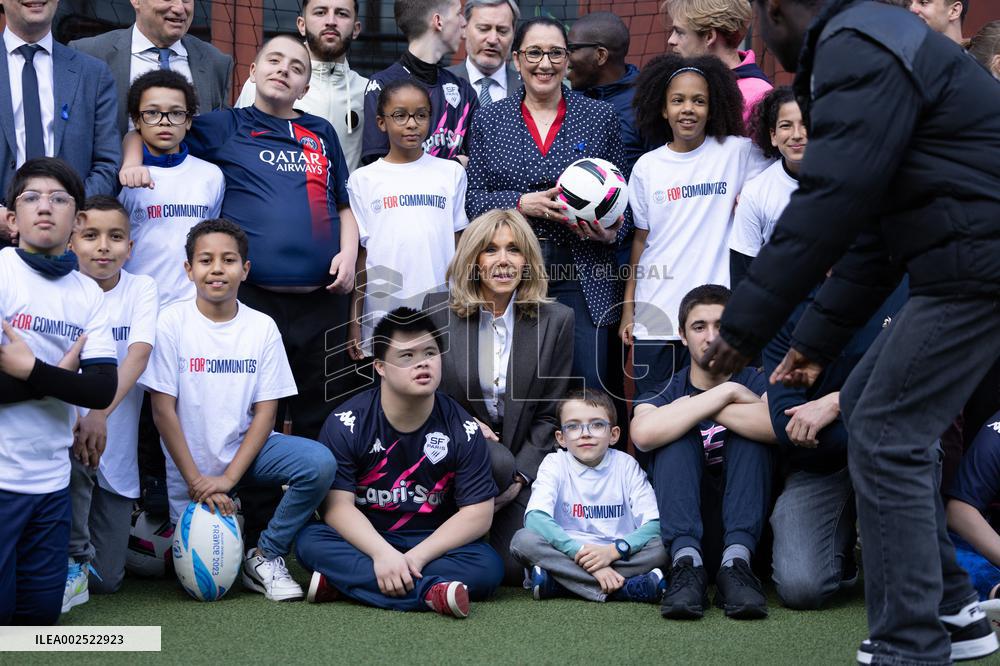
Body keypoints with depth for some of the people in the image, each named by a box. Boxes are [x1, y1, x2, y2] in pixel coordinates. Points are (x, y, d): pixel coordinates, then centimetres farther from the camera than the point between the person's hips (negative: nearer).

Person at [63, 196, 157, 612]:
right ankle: (74, 559, -17)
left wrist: (99, 414, -32)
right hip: (66, 426, -1)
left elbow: (138, 355, -17)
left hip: (116, 449, 1)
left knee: (106, 580, -2)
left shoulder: (141, 289, -2)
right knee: (71, 447, -39)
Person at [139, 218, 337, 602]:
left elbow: (265, 411, -4)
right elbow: (163, 410, -9)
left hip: (246, 450, 2)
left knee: (320, 463, -26)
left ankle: (265, 557, -8)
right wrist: (196, 480, -14)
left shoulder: (262, 327, -2)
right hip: (191, 465, -2)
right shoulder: (173, 322, -8)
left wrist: (227, 478, -14)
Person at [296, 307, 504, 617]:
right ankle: (429, 591, -39)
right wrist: (383, 554, -31)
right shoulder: (346, 424, -8)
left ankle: (343, 580, -31)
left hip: (433, 543, 1)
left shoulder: (462, 429, -5)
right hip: (366, 541, -1)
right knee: (310, 542, -30)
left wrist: (416, 557, -22)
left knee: (488, 566, -28)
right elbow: (337, 504, -14)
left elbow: (477, 512, -9)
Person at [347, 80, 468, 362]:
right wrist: (354, 323, 2)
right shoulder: (363, 180, 4)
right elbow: (361, 254, 4)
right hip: (383, 315, 0)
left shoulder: (451, 172, 6)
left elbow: (459, 247, 7)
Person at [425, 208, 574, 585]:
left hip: (522, 464, 1)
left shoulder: (557, 320, -1)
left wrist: (520, 476, -9)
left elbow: (549, 415, 1)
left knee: (514, 568, -16)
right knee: (498, 461, -36)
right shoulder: (438, 310, -1)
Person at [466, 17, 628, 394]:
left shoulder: (600, 116, 8)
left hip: (583, 277, 0)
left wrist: (612, 232, -8)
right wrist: (523, 204, -11)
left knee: (588, 390, -4)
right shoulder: (489, 120, 8)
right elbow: (473, 199, 5)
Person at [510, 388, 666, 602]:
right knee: (523, 539, -27)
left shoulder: (626, 465, 3)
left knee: (662, 545, -24)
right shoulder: (555, 464, 1)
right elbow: (535, 517, -17)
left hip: (618, 558, 1)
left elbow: (654, 524, -8)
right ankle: (628, 588, -32)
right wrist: (581, 553, -30)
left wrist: (613, 550, -26)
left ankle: (556, 583, -28)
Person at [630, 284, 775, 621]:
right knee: (677, 436, -20)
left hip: (746, 529, 0)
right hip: (683, 533, 0)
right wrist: (725, 393, -19)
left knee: (750, 430, -19)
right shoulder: (666, 392, 5)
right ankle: (687, 564, -37)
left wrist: (690, 407, -19)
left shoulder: (755, 383, 4)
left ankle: (737, 562, -34)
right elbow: (644, 433, -23)